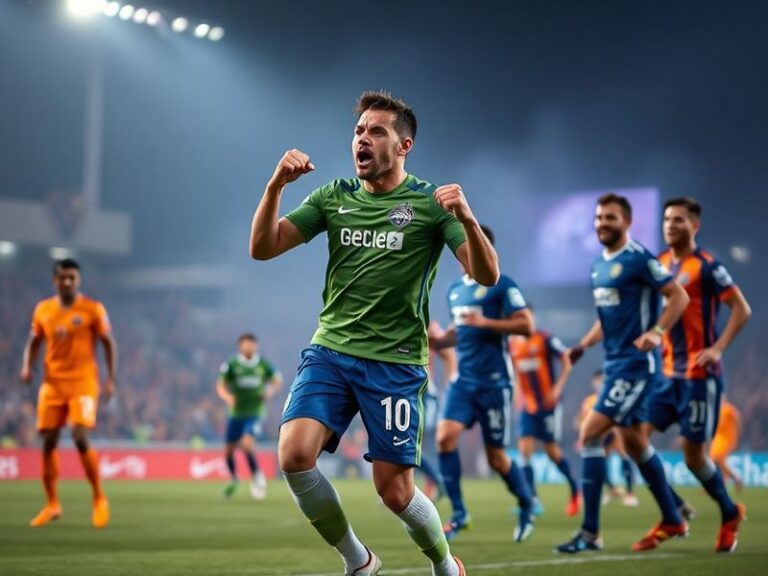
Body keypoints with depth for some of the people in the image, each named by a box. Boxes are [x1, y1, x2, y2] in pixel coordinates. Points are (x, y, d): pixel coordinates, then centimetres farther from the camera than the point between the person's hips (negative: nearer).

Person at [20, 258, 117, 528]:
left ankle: (99, 499, 0)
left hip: (83, 382, -4)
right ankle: (52, 505, 15)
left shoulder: (93, 309, -3)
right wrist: (27, 366, -4)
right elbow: (34, 342, 16)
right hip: (52, 383, 4)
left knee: (80, 437, -17)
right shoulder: (42, 310, 6)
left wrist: (110, 379, -5)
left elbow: (108, 344, 2)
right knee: (48, 441, 2)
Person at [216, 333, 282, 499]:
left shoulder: (263, 365, -1)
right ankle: (233, 479, 33)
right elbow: (220, 386, -4)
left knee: (247, 443, -23)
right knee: (229, 450, 6)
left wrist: (271, 390, -8)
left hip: (255, 414, -1)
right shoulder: (231, 365, -5)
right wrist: (227, 397, -24)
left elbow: (278, 380, 13)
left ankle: (256, 476, -5)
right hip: (236, 413, 1)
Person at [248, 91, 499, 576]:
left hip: (395, 363, -3)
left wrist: (467, 220, -30)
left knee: (395, 490, -3)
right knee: (294, 455, -19)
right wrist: (277, 185, -13)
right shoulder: (335, 197, 9)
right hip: (330, 351, 3)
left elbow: (486, 276, -11)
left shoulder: (429, 203, -2)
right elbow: (262, 248, 3)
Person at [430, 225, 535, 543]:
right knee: (445, 437, -15)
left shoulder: (501, 285, -7)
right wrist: (434, 341, 6)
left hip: (494, 382, -6)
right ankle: (458, 513, -6)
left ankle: (526, 506, 27)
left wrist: (485, 322, -20)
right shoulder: (454, 289, 14)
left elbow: (526, 325, -13)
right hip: (463, 380, 6)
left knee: (496, 457, 1)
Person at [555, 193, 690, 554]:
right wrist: (583, 345, 11)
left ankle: (590, 533, -11)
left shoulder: (638, 259, -12)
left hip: (635, 365, -9)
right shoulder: (599, 265, 14)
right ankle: (672, 521, 28)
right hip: (615, 363, 9)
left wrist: (656, 332, -26)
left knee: (590, 435, -14)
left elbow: (679, 296, -13)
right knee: (634, 442, 15)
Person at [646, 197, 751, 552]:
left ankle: (730, 514, 20)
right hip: (668, 372, 7)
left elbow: (742, 309, -12)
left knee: (693, 451, -3)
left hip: (699, 374, -7)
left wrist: (718, 348, -20)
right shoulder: (660, 263, 9)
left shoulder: (706, 266, -10)